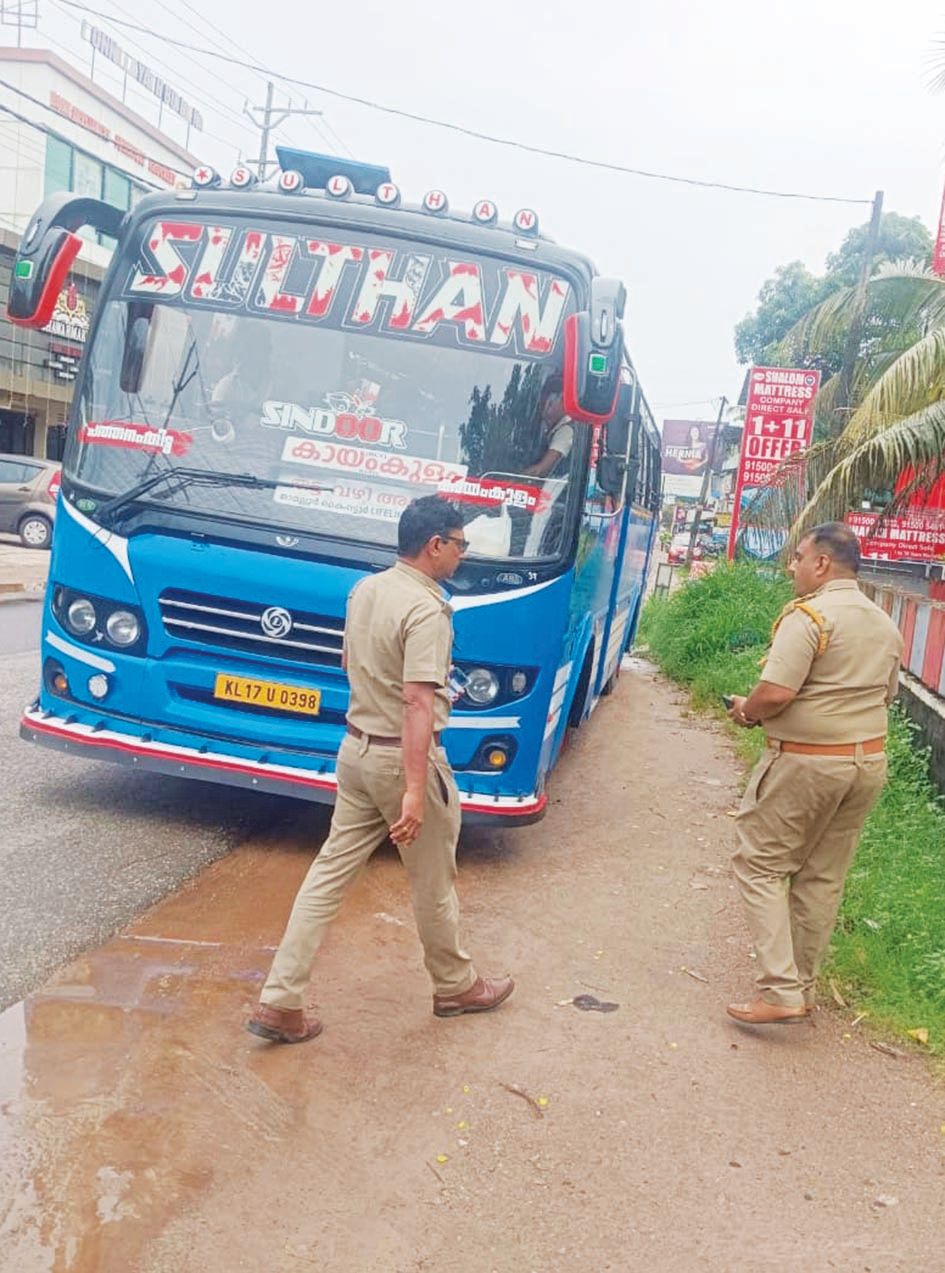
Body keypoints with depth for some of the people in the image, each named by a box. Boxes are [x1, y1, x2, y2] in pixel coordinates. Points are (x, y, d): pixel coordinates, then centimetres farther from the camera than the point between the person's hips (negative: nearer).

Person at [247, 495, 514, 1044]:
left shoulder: (364, 590, 6)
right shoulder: (427, 609, -20)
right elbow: (417, 700, -28)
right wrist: (415, 790, -32)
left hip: (357, 748, 8)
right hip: (404, 758, -8)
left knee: (330, 872, 10)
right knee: (434, 884, 12)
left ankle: (280, 1003, 11)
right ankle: (457, 986, 32)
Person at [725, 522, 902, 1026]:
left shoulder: (808, 616, -16)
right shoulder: (885, 625, 10)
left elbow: (775, 693, -24)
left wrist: (745, 711, -4)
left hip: (807, 762, -8)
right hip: (868, 760, 8)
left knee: (759, 863, 2)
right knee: (823, 877, 15)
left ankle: (781, 990, -5)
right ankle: (803, 986, 23)